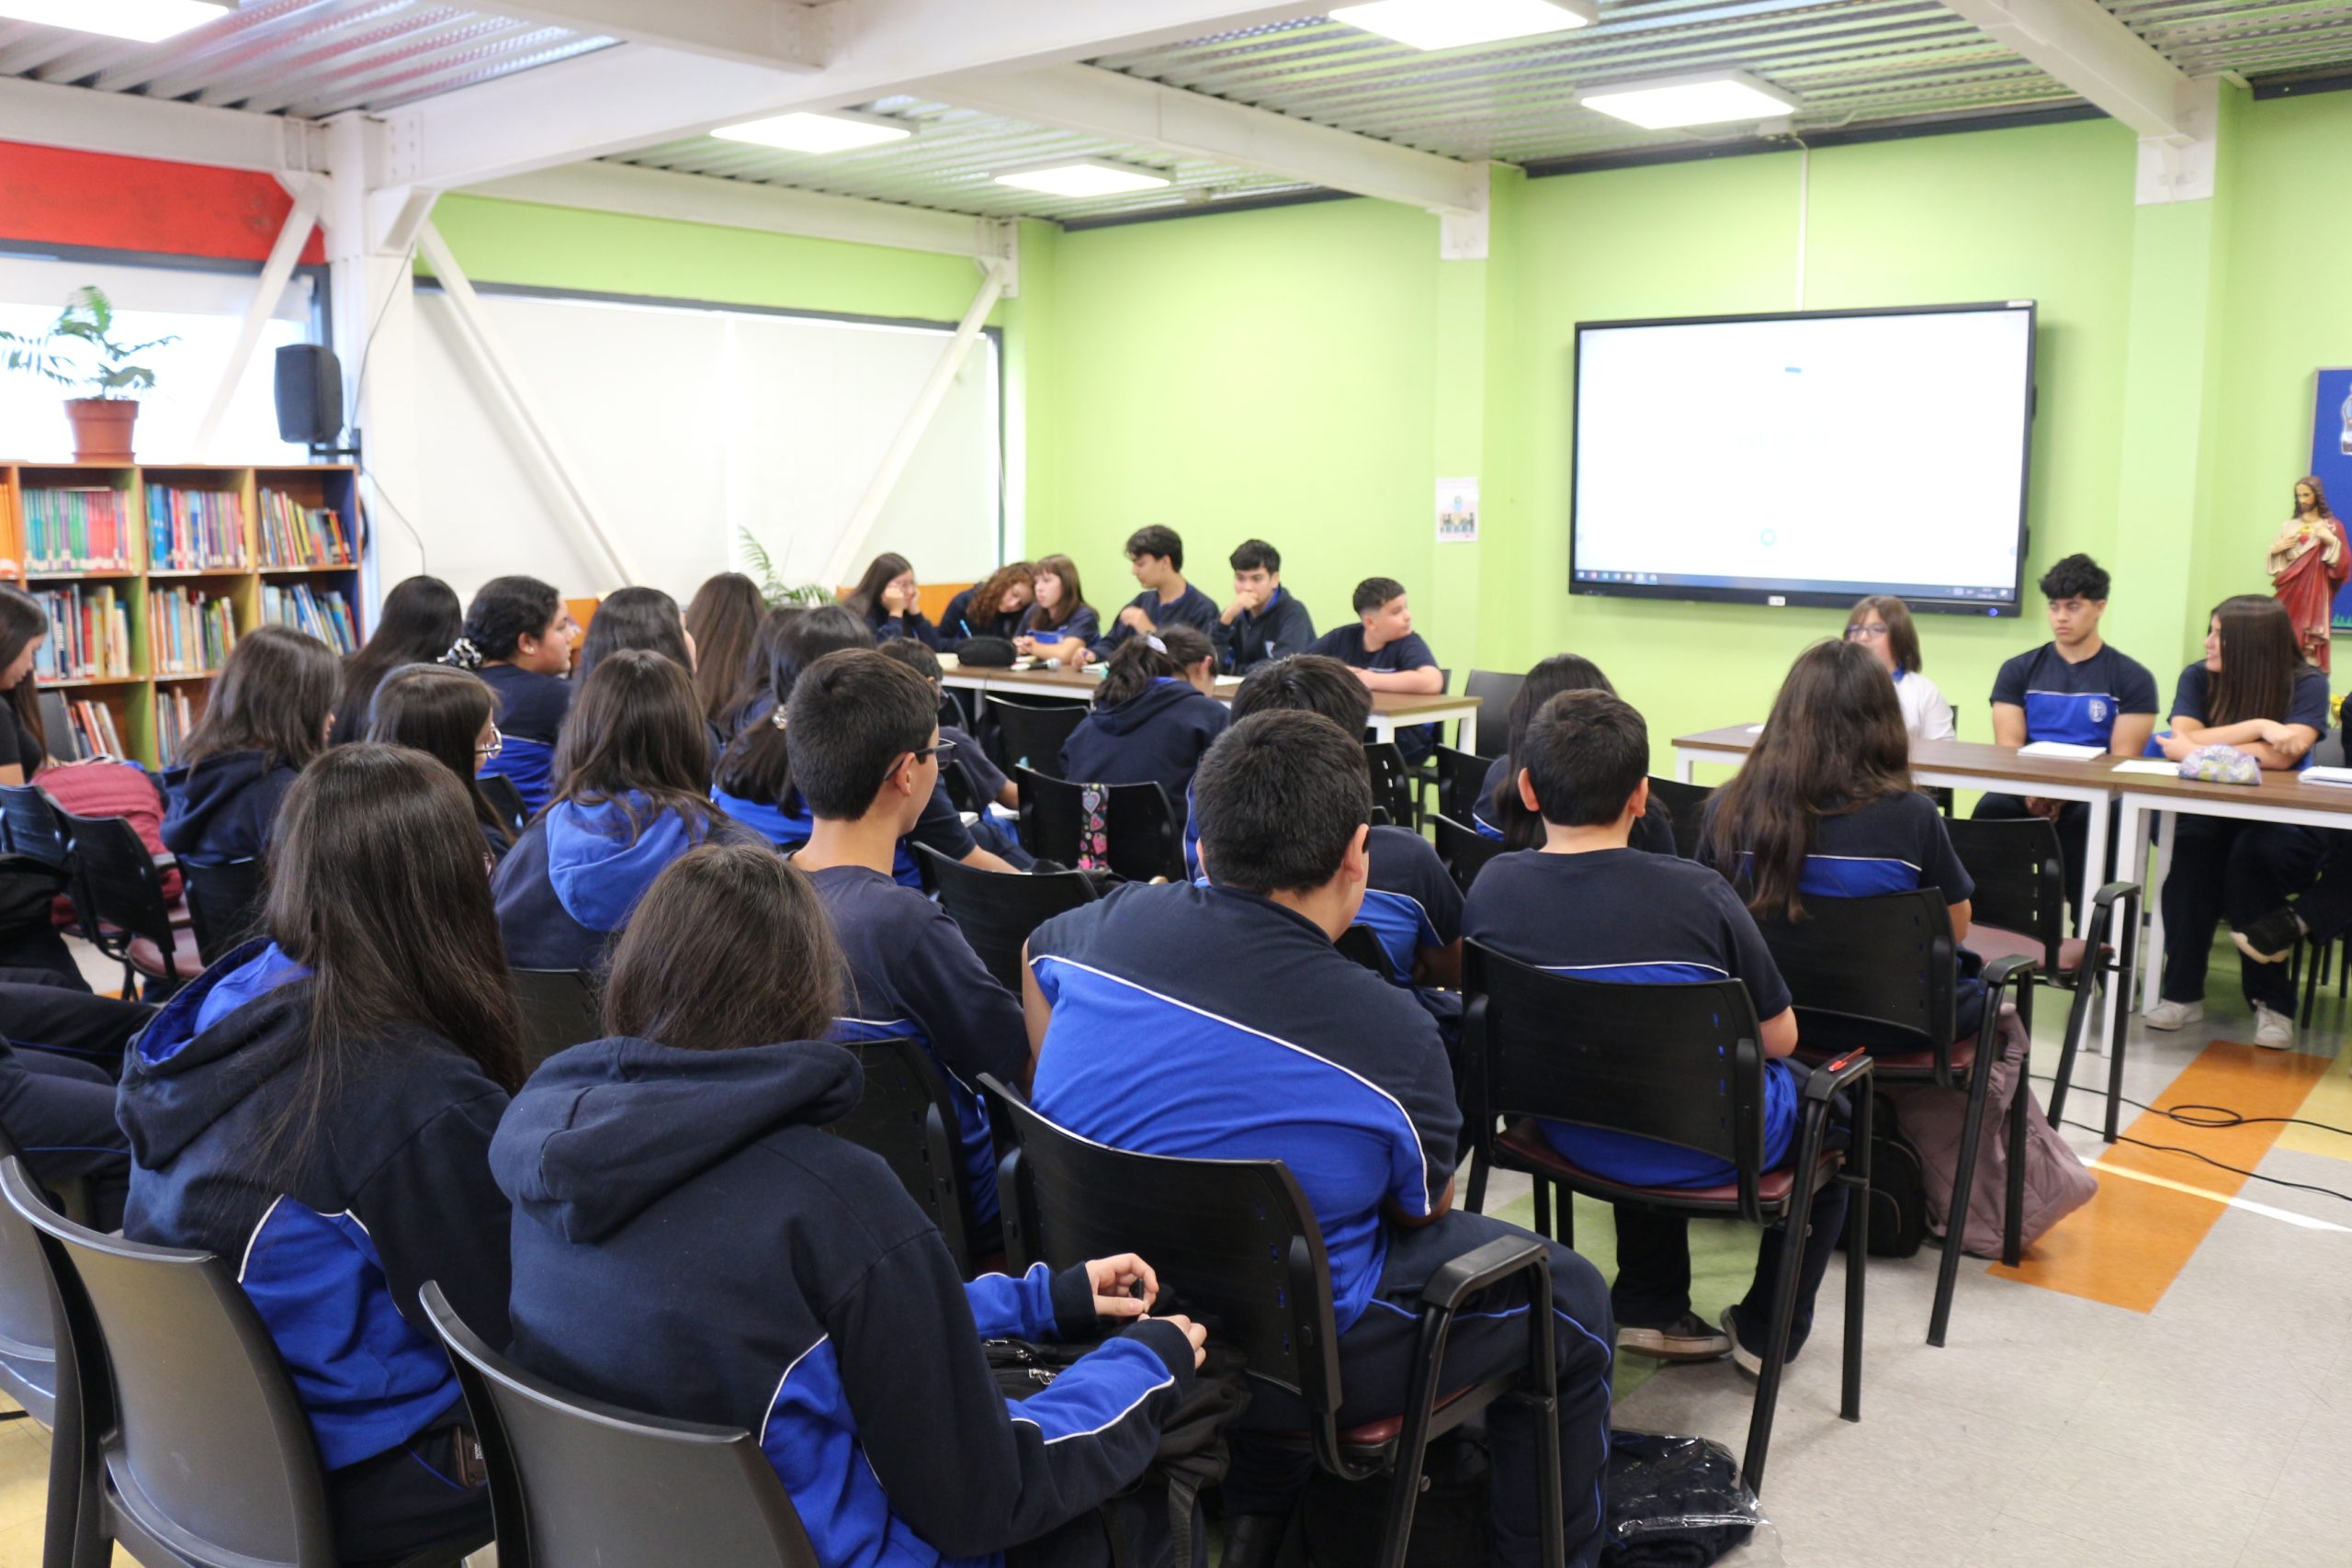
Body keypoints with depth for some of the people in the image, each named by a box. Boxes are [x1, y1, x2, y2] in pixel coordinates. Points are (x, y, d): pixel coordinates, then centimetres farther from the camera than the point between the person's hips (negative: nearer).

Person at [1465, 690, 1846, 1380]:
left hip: (1570, 1134, 4)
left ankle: (1649, 1310, 33)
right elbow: (1779, 1039, -12)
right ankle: (1769, 1329, 36)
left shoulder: (1493, 887, -14)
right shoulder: (1698, 895, -24)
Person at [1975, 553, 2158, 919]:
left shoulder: (2132, 678, 7)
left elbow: (2123, 760, -2)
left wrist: (2068, 792, -21)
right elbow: (2008, 748, 4)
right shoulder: (2018, 671, 13)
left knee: (2090, 817, -35)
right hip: (2031, 795, 2)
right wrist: (2031, 789, -18)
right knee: (1992, 808, -31)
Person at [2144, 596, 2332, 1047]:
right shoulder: (2198, 678, 2)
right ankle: (2183, 992, -26)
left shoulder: (2306, 684, -6)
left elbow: (2280, 756, -21)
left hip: (2286, 827, -2)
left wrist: (2199, 750, -18)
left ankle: (2273, 1002, -23)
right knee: (2189, 845, -32)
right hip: (2213, 817, 2)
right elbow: (2183, 739, -14)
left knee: (2252, 854, -35)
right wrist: (2258, 727, -23)